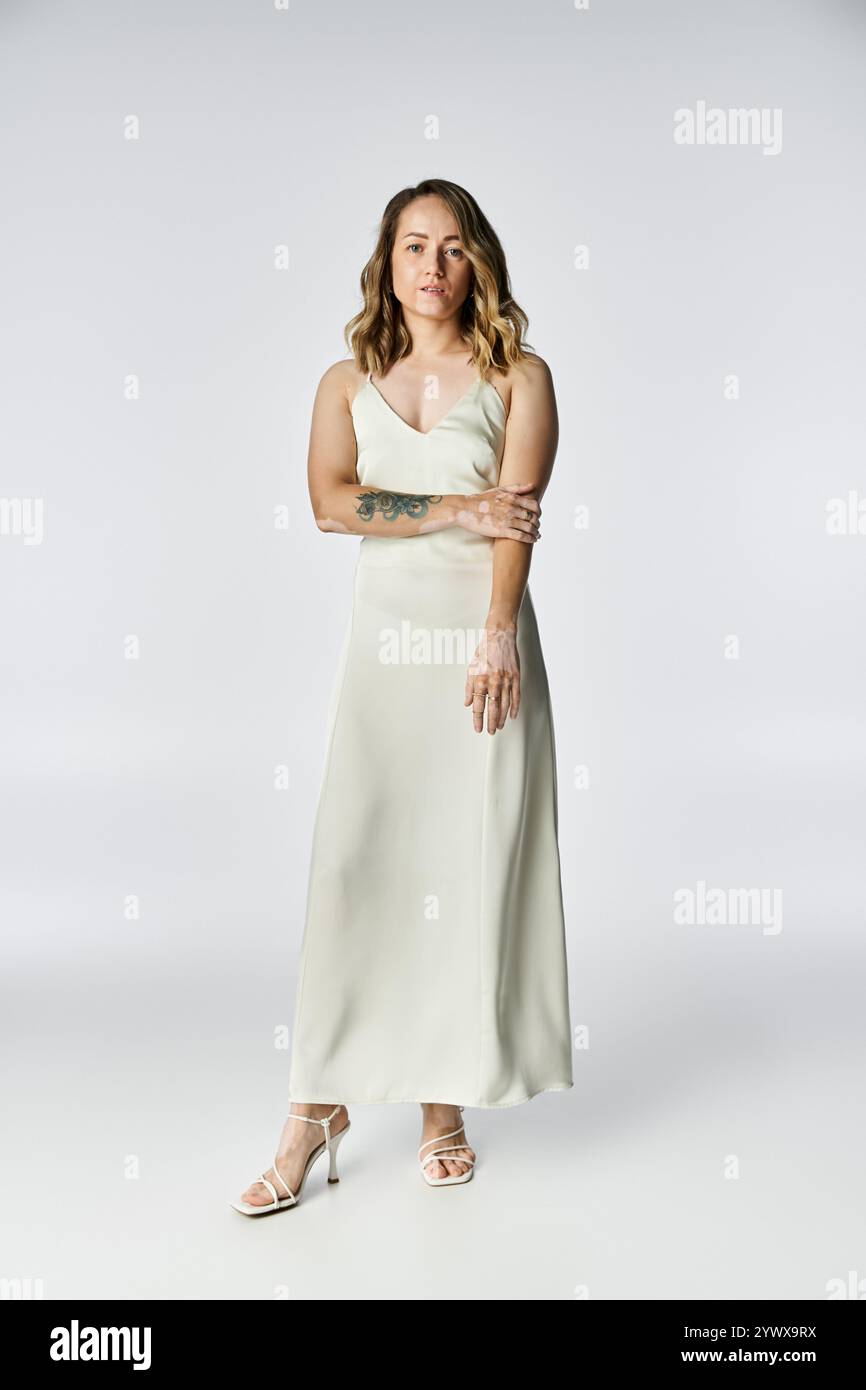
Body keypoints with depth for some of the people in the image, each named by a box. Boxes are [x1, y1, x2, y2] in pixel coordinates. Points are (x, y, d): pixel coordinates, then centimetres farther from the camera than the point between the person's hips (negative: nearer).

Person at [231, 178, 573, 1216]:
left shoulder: (520, 378, 8)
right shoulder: (348, 382, 14)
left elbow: (517, 515, -6)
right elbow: (331, 503, -3)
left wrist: (496, 641, -18)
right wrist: (455, 510, -10)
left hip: (485, 634, -1)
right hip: (384, 636, 1)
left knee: (471, 866, 0)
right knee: (352, 859, -5)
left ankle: (445, 1099, 12)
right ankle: (319, 1104, 3)